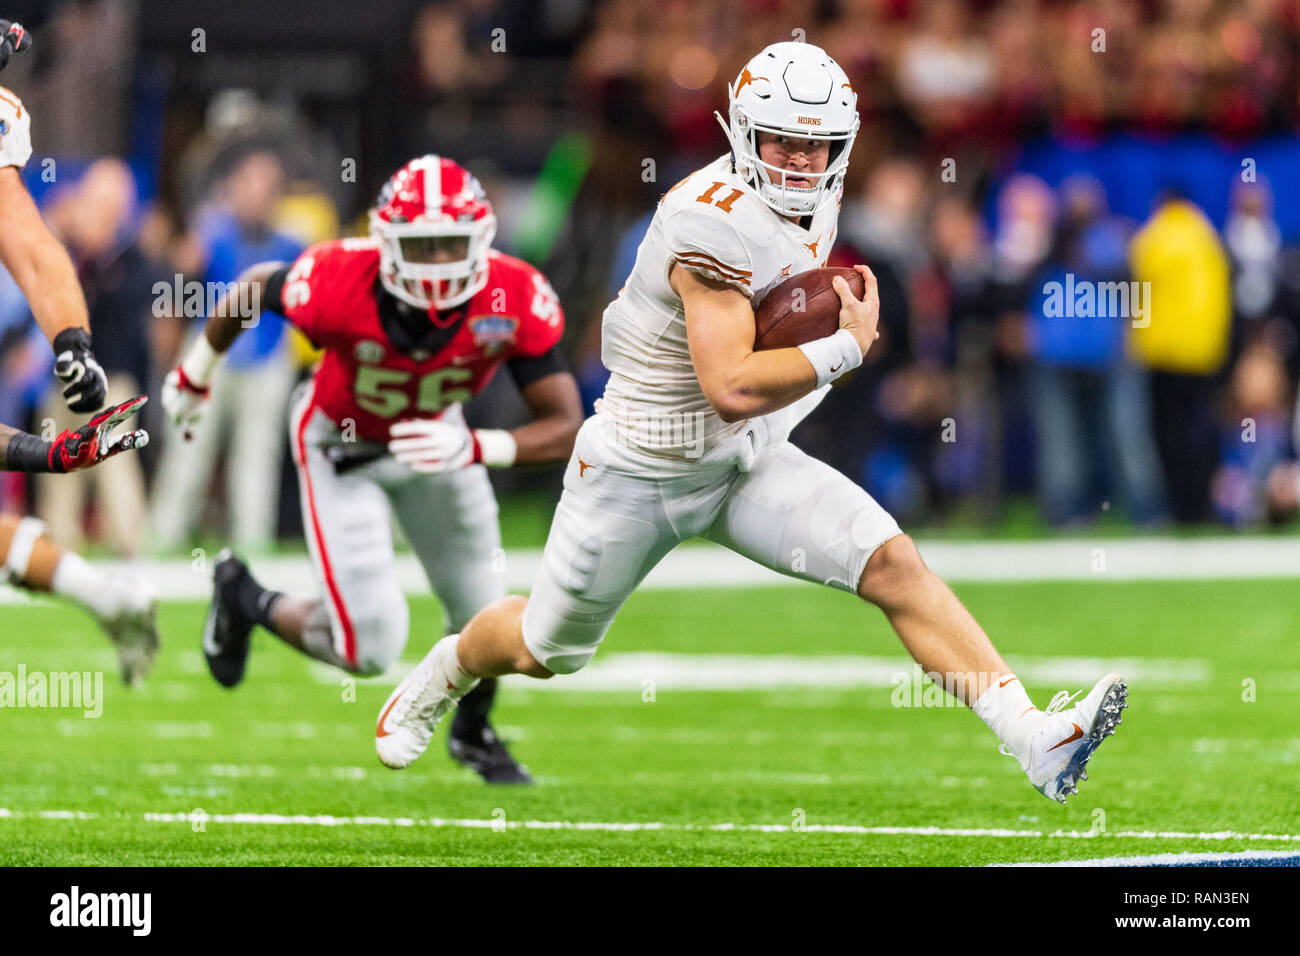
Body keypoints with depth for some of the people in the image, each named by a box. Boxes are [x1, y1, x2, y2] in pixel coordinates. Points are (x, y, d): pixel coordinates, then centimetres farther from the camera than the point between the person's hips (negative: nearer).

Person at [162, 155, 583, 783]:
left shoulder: (516, 301, -33)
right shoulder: (339, 285, -38)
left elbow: (565, 427, -30)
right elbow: (256, 287, -14)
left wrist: (474, 448, -48)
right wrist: (195, 374, 3)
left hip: (438, 438, 3)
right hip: (339, 444, -3)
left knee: (482, 613, 12)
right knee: (370, 647, -10)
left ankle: (474, 733, 45)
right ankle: (247, 602, 21)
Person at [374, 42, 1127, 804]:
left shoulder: (816, 201, -3)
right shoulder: (715, 222, -29)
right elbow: (732, 389, -36)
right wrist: (847, 346, -28)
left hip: (747, 463, 6)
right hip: (640, 474, -6)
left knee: (892, 564, -16)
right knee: (549, 650, 15)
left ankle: (1033, 738, -22)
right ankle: (446, 672, 50)